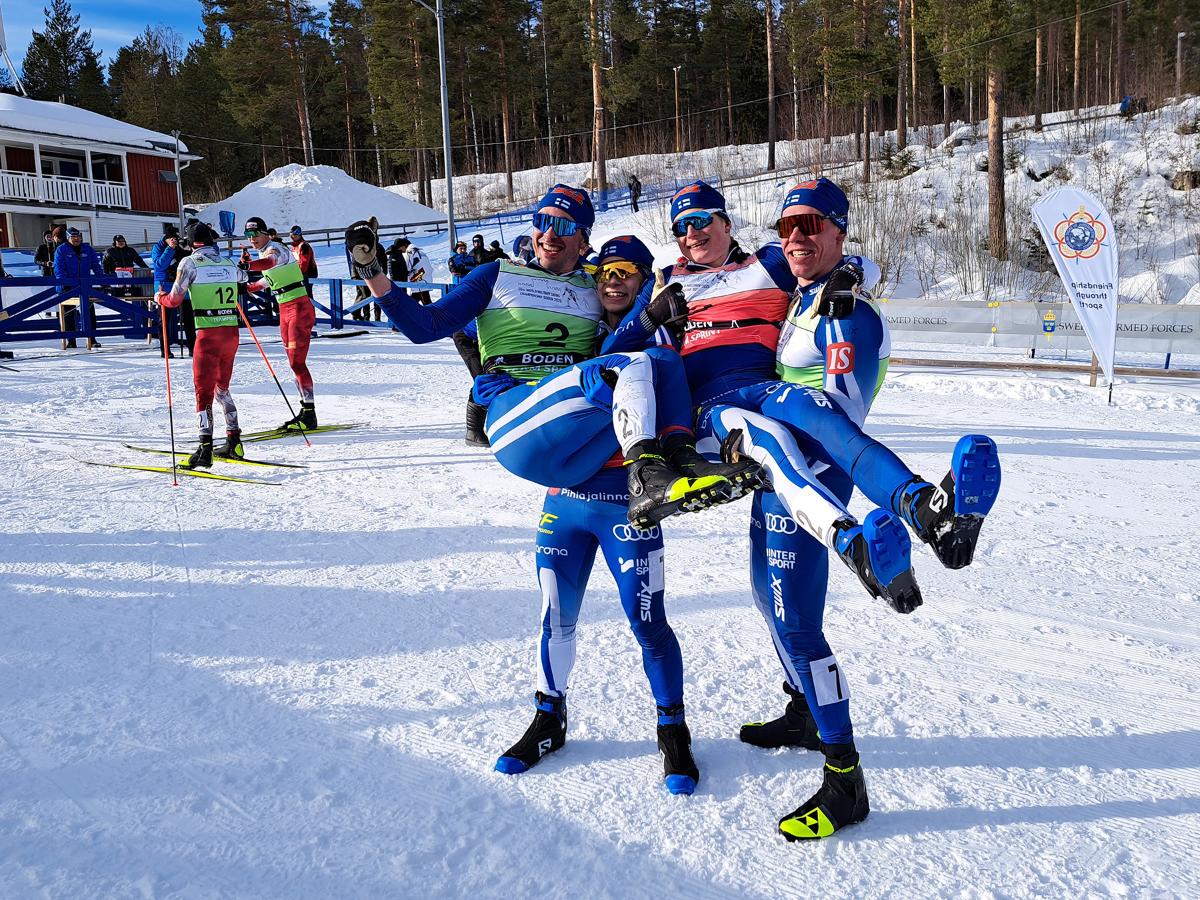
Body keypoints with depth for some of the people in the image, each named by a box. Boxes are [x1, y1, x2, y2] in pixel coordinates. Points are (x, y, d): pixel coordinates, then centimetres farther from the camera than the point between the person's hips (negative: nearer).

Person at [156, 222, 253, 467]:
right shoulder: (228, 264, 11)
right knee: (222, 388, 18)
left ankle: (205, 447, -11)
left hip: (208, 334, -5)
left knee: (204, 390, -2)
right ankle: (234, 442, 17)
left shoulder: (189, 262, -3)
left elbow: (174, 300, -3)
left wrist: (159, 297, 18)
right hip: (232, 332, 5)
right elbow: (245, 277, 34)